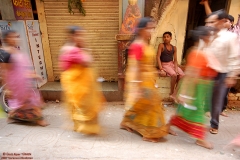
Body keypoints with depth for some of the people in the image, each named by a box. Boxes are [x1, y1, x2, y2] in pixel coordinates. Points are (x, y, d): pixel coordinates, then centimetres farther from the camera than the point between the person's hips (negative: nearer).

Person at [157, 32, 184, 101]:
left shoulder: (174, 48, 7)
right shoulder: (161, 45, -5)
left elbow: (175, 60, 5)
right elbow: (158, 57, -12)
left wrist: (176, 68, -13)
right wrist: (161, 69, -21)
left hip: (172, 64, 5)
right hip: (164, 64, -5)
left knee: (182, 75, -17)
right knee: (174, 75, -29)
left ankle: (176, 92, -5)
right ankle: (172, 93, -10)